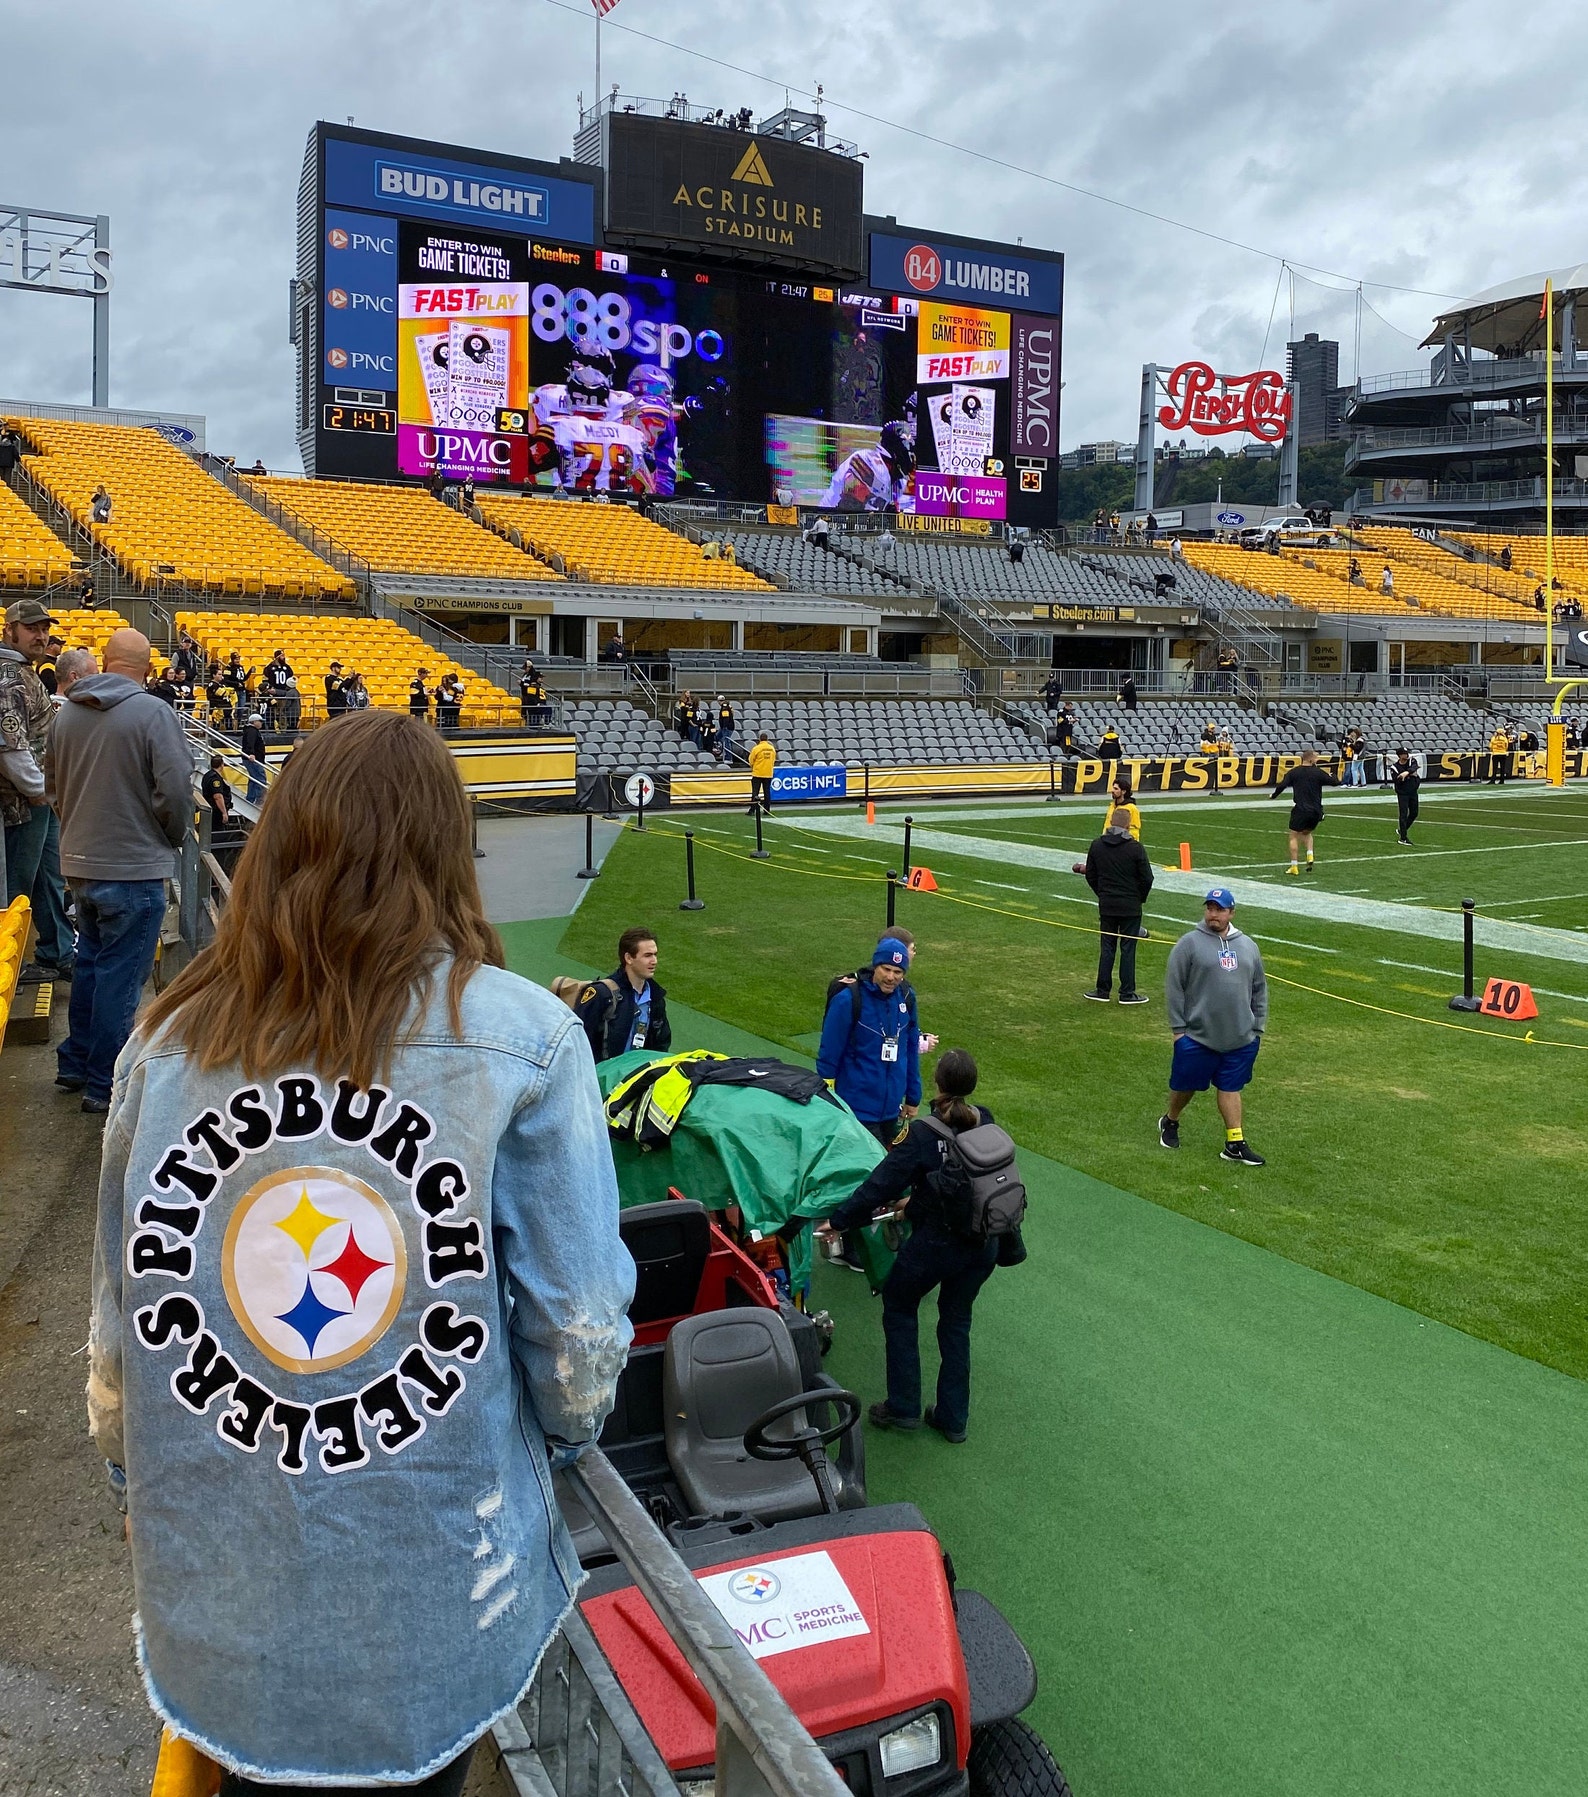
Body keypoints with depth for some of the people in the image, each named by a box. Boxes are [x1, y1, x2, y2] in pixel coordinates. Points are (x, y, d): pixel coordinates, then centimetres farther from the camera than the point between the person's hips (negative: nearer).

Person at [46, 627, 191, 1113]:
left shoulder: (67, 713, 4)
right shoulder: (154, 713, -16)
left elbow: (53, 784, 14)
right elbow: (176, 790, -19)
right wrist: (173, 839, -1)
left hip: (80, 863, 7)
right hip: (135, 869, -7)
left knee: (90, 964, 22)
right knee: (120, 977, 2)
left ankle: (75, 1064, 32)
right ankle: (104, 1084, 9)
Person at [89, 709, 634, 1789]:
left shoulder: (168, 1045, -8)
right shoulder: (522, 1040, -18)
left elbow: (116, 1329, -1)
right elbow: (580, 1333, -14)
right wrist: (558, 1441, 8)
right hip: (433, 1616, -2)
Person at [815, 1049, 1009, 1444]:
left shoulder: (923, 1134, -20)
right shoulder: (985, 1122, -3)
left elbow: (881, 1183, -15)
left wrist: (839, 1221, -3)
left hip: (936, 1244, -5)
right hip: (985, 1244, 5)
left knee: (899, 1306, 20)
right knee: (956, 1321, 23)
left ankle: (903, 1407, 23)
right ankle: (953, 1418, 30)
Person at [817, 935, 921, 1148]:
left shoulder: (906, 997, 2)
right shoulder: (849, 1000, -15)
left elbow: (911, 1049, 11)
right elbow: (828, 1056, -10)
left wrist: (913, 1097, 15)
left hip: (891, 1108, 6)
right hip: (857, 1108, -6)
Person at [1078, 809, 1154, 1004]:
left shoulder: (1097, 846, 0)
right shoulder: (1135, 848, -11)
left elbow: (1090, 875, 7)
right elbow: (1147, 878, -8)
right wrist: (1140, 898, 9)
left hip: (1106, 905, 3)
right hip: (1130, 907, -3)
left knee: (1106, 947, 9)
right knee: (1128, 948, 2)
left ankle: (1103, 990, 12)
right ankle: (1127, 993, 5)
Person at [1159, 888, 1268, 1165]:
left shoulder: (1247, 946, 8)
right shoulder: (1189, 943, -7)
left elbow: (1259, 990, 14)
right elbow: (1174, 987, -7)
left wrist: (1258, 1028, 11)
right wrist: (1178, 1028, -10)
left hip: (1240, 1038, 3)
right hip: (1197, 1037, -3)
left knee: (1231, 1087, 7)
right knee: (1185, 1085, 10)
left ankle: (1235, 1143, 11)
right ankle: (1170, 1123, 35)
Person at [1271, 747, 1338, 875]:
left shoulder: (1294, 772, -2)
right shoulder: (1319, 772, -1)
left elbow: (1282, 785, -11)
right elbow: (1335, 782, 5)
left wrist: (1273, 795, 6)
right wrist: (1330, 775, 26)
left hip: (1300, 810, -2)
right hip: (1316, 811, 2)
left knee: (1294, 837, 7)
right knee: (1307, 833, 26)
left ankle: (1294, 866, 3)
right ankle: (1310, 856, 5)